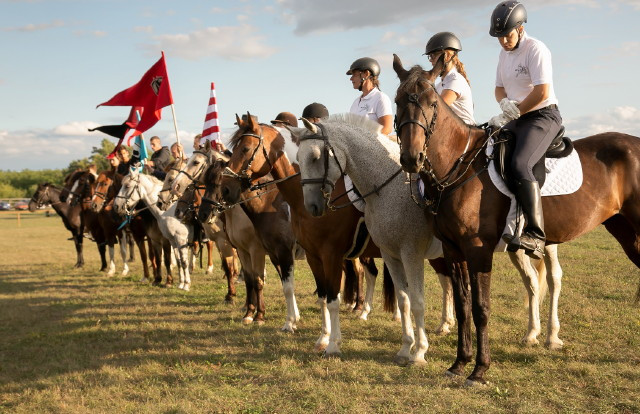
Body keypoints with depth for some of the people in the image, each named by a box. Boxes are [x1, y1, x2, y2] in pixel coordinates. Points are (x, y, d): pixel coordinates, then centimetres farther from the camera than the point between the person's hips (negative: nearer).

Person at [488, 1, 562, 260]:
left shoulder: (535, 49, -13)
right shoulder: (504, 53, 13)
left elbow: (542, 92, -21)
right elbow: (499, 88, 17)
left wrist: (513, 113, -16)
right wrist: (505, 103, -7)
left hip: (543, 116, -9)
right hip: (516, 118, 9)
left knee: (520, 165, -31)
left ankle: (535, 234, -35)